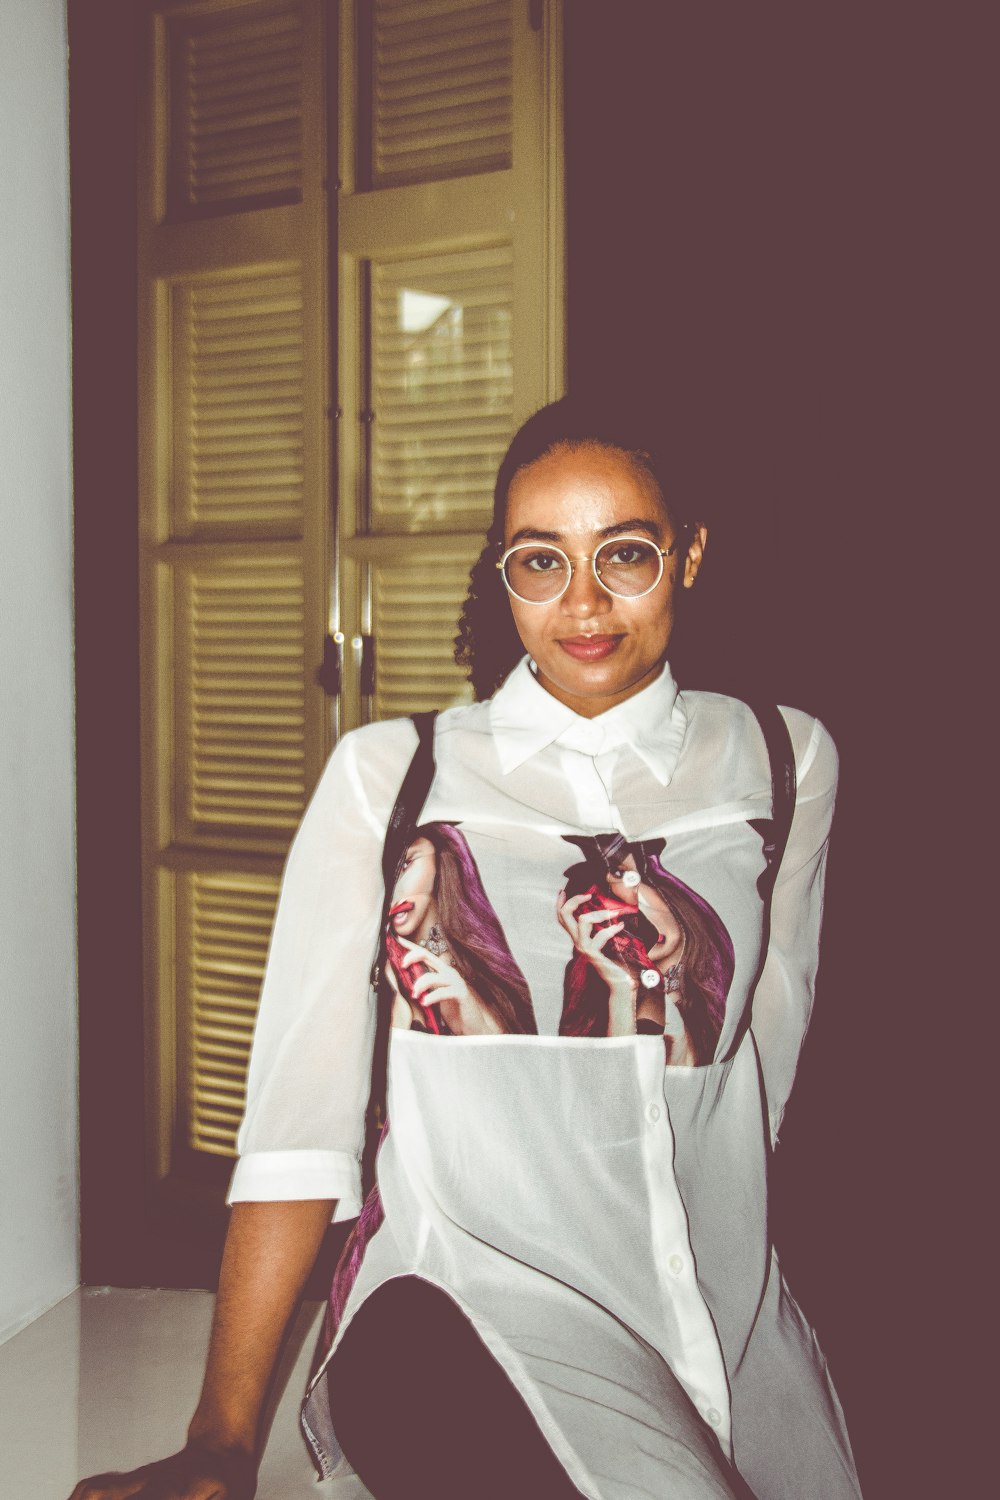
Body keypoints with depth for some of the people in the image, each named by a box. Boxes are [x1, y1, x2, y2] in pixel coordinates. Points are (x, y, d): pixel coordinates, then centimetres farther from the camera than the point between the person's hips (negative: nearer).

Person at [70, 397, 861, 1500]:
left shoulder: (783, 762, 11)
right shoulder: (388, 775, 4)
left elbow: (760, 1051, 14)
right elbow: (300, 1112, -2)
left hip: (729, 1311, 4)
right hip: (470, 1307, -3)